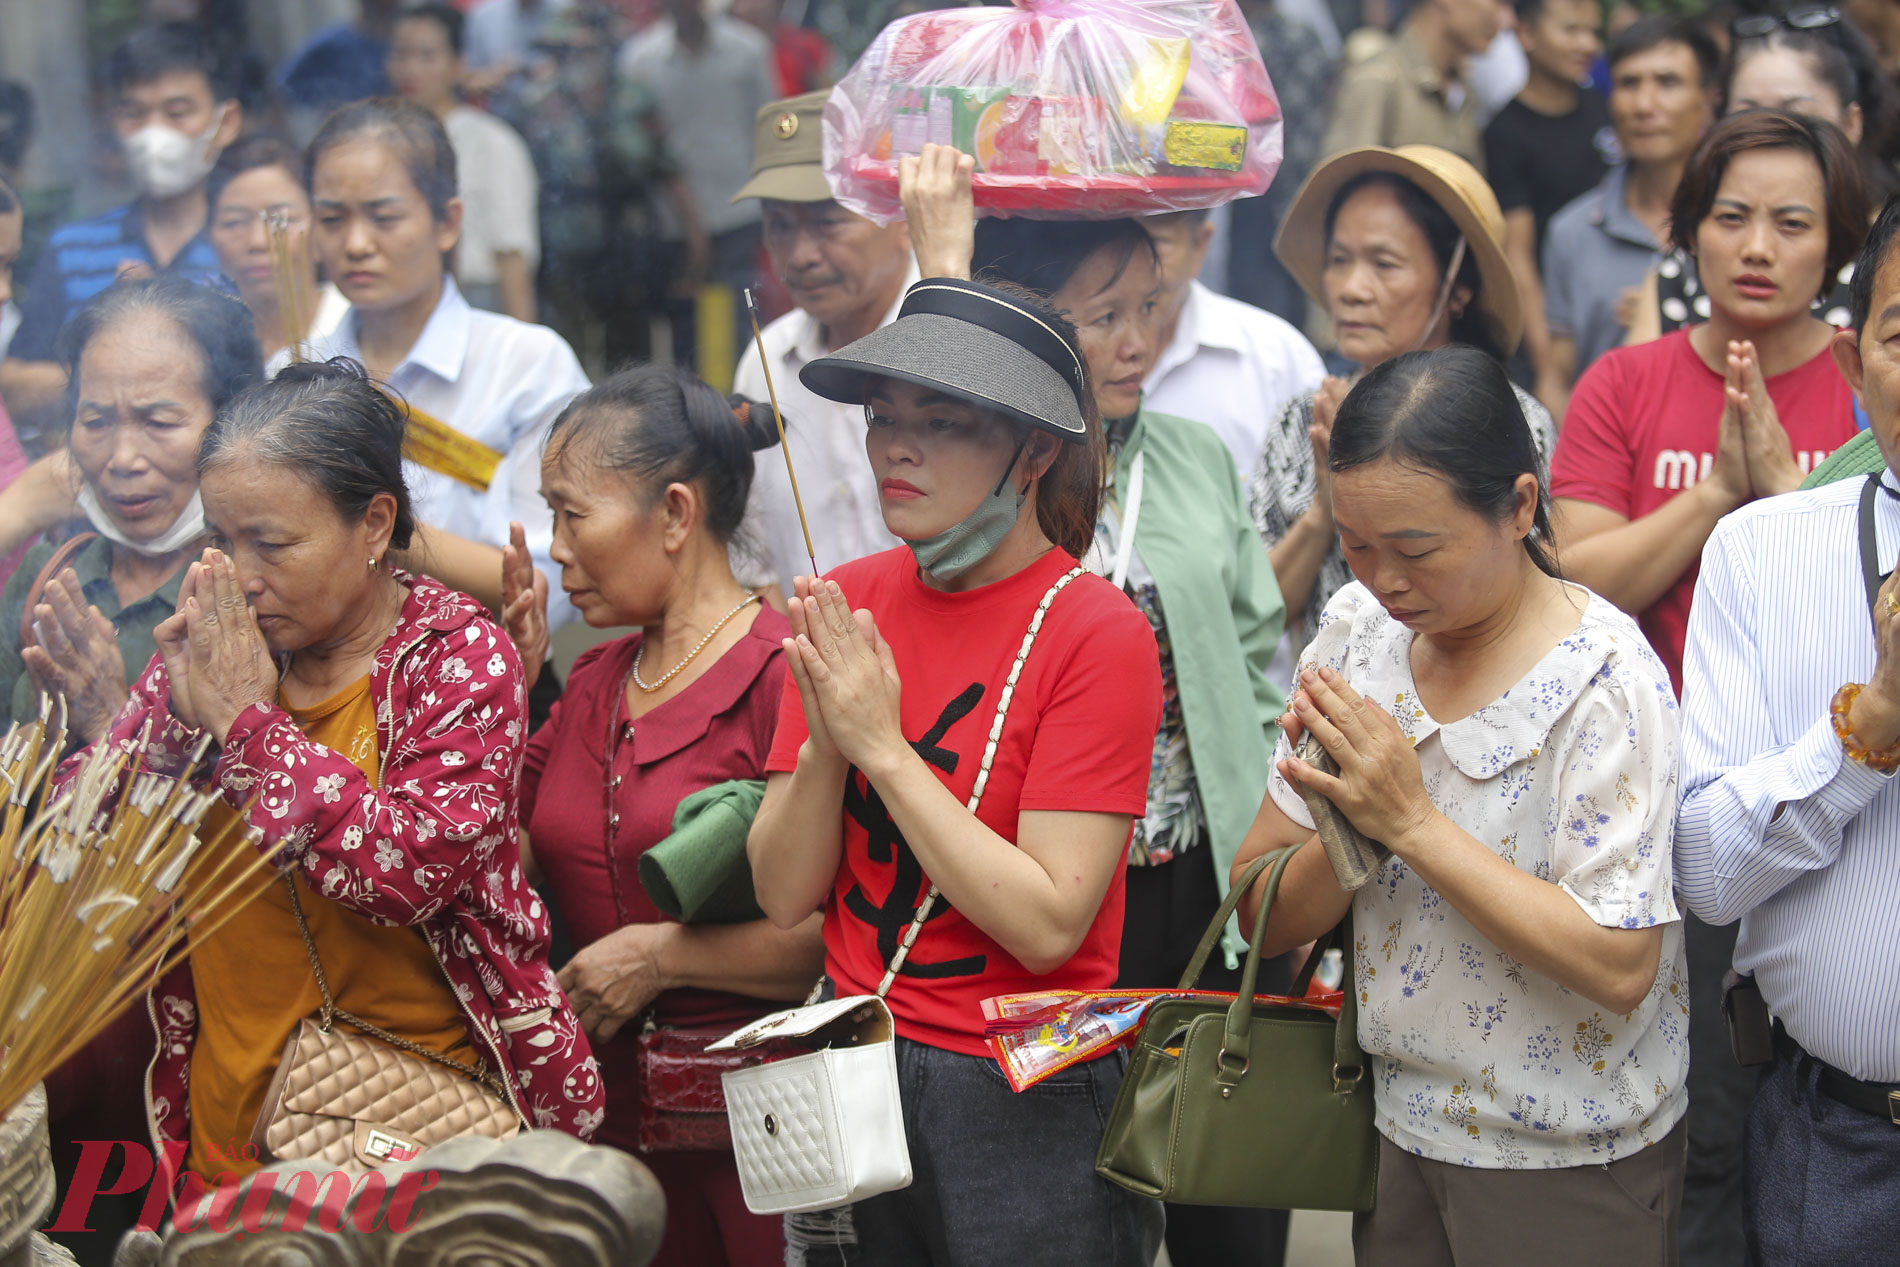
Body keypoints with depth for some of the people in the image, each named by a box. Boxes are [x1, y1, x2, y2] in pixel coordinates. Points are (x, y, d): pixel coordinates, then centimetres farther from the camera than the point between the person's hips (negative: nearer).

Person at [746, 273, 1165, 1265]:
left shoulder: (1096, 634, -13)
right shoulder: (844, 607, 1)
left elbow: (1047, 923, -20)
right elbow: (785, 896, 0)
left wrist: (882, 745, -20)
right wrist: (825, 740, -17)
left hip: (1025, 1104, -5)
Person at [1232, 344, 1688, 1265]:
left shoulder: (1605, 684, -19)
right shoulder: (1357, 631, -2)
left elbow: (1619, 967, -26)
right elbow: (1266, 920, -1)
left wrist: (1410, 822, -26)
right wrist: (1345, 831, -21)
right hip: (1398, 1129, 5)